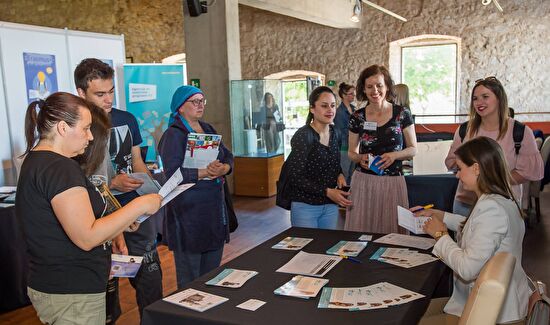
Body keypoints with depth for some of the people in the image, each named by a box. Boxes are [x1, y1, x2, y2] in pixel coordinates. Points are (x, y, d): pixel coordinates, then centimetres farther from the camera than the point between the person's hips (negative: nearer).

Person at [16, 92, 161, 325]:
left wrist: (120, 223, 13)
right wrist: (140, 205, -20)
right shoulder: (59, 168, -21)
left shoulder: (36, 161, 11)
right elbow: (86, 238, -25)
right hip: (72, 295, -10)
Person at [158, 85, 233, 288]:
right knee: (190, 278, 1)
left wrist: (224, 169, -12)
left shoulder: (209, 130, 15)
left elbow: (228, 156, 10)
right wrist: (204, 172, -26)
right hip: (187, 212, -7)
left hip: (214, 207, 7)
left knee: (212, 272, 16)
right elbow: (170, 173, -21)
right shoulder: (173, 135, -9)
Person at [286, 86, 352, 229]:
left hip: (330, 205, 6)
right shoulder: (303, 136, -16)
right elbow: (296, 177, -18)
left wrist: (340, 175, -2)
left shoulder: (335, 134, 5)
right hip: (305, 206, -6)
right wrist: (327, 191, -23)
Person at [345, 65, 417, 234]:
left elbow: (413, 149, 5)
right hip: (363, 181, 1)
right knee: (361, 230, 1)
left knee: (391, 230, 3)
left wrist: (394, 155, -14)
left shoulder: (402, 114, -1)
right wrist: (360, 158, -9)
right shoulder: (357, 117, 2)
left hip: (393, 182, -1)